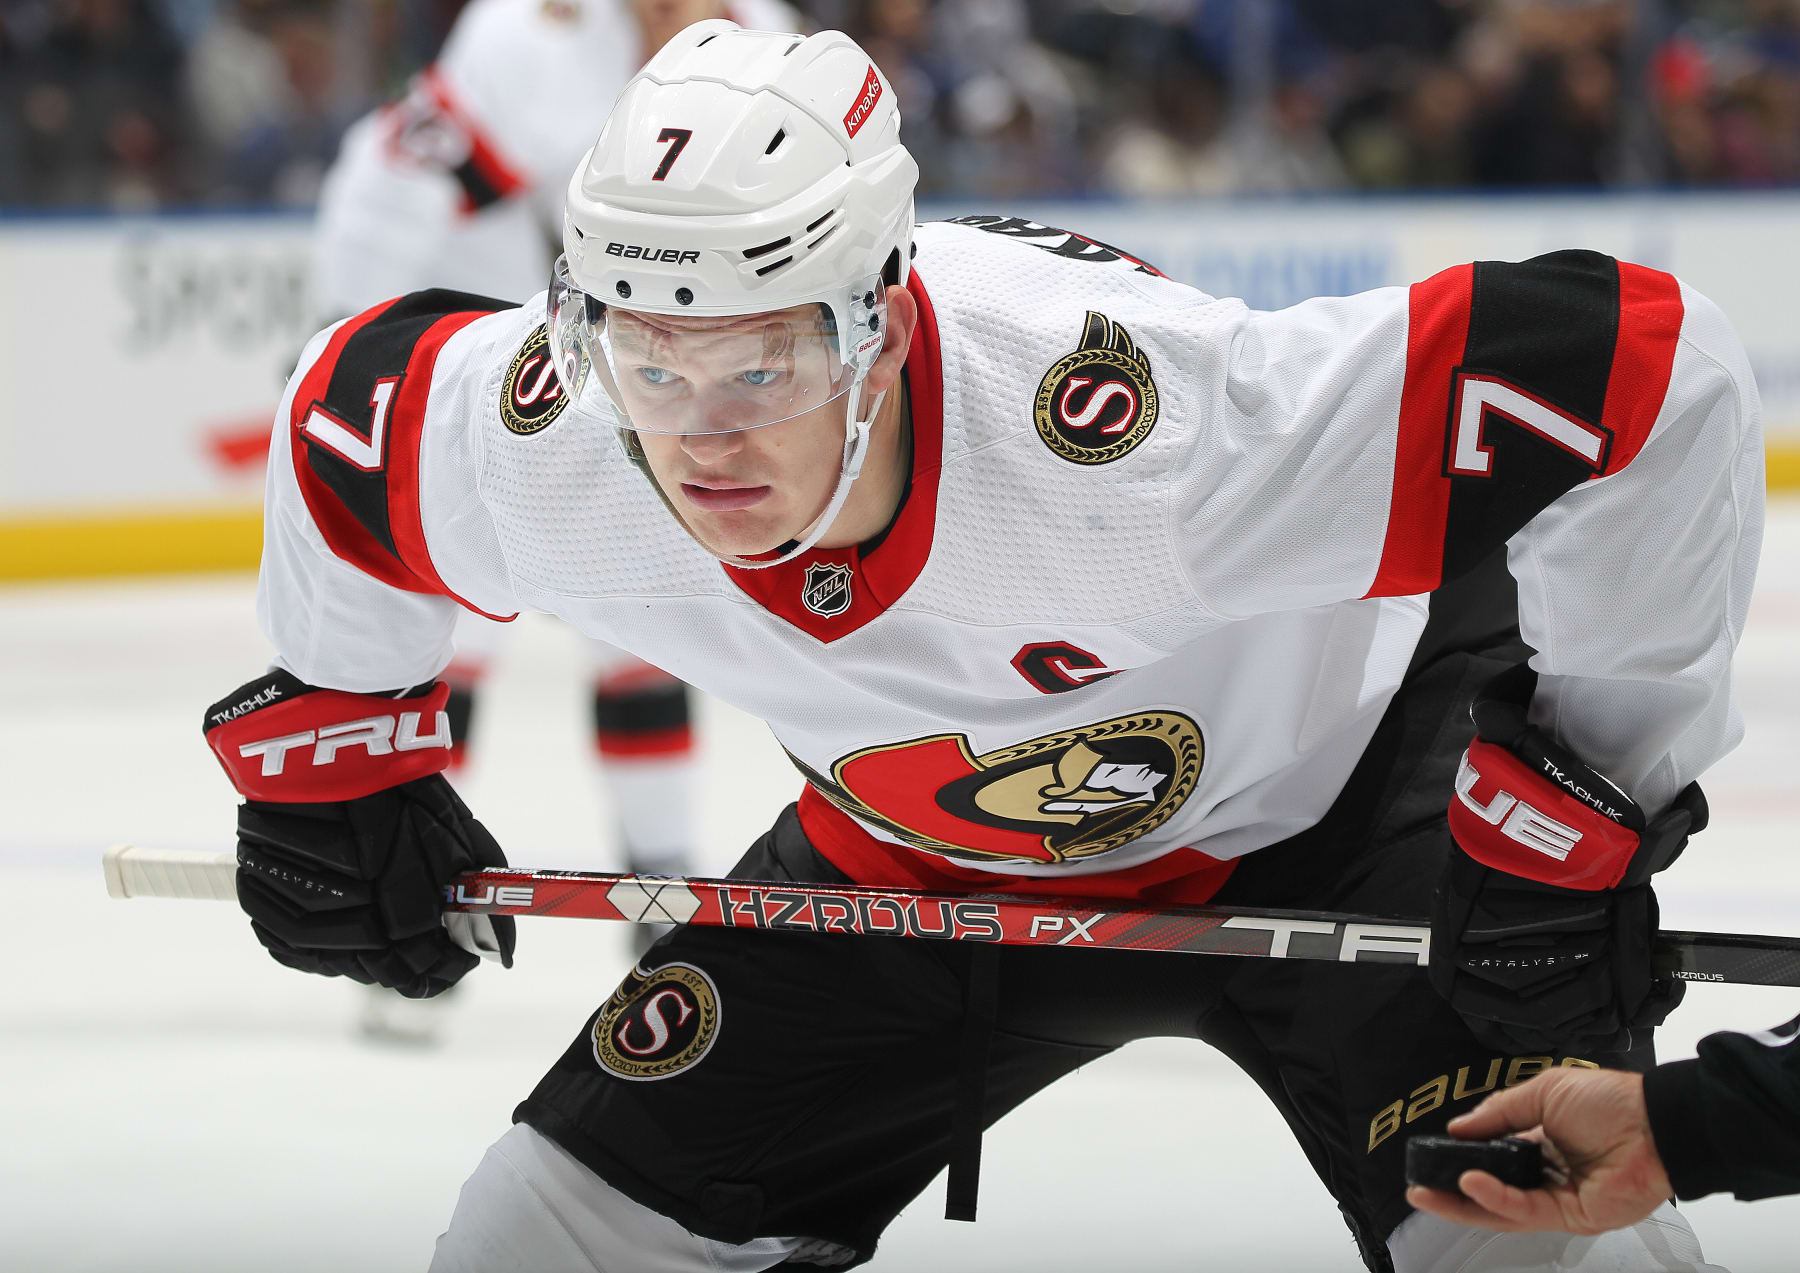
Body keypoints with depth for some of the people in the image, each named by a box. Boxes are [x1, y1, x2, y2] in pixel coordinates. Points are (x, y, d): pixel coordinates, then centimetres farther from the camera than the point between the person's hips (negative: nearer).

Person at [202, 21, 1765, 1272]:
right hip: (914, 859, 4)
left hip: (1322, 814, -4)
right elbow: (352, 400, -1)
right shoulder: (532, 456, -26)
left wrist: (1567, 816, -31)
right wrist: (328, 759, 10)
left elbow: (1647, 368, -40)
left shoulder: (1129, 428, -43)